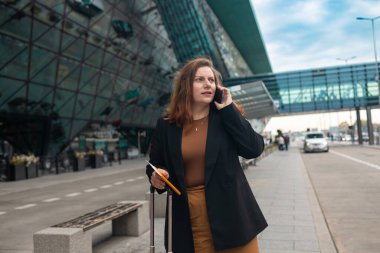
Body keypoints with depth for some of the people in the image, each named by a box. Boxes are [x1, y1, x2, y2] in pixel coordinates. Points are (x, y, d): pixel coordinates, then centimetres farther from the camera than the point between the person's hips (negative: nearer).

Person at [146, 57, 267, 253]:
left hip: (229, 209, 0)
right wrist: (155, 175, -10)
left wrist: (228, 110, -11)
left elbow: (254, 149, -11)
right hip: (188, 213, 1)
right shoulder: (167, 125, 2)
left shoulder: (226, 116, 1)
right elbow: (154, 163, 13)